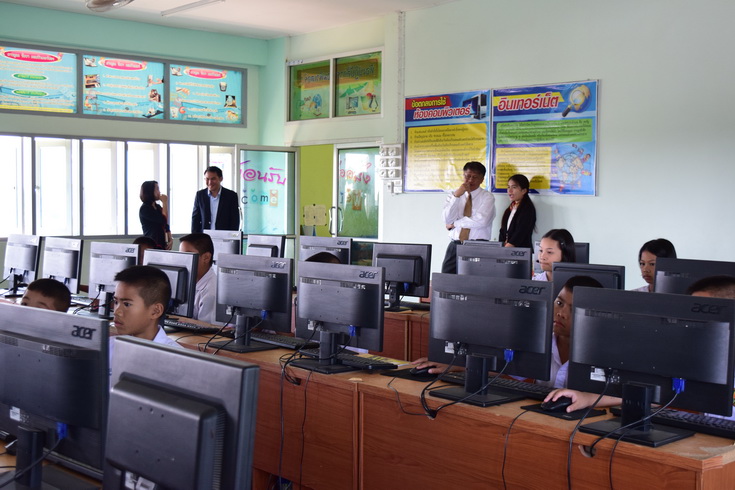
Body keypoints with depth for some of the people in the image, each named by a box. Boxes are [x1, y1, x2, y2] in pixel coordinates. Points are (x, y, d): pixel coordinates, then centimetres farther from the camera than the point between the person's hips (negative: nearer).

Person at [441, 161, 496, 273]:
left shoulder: (487, 197, 1)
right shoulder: (453, 196, 12)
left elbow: (481, 221, -15)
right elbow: (448, 220, -2)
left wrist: (455, 224, -6)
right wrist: (456, 196, -11)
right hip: (455, 246, 3)